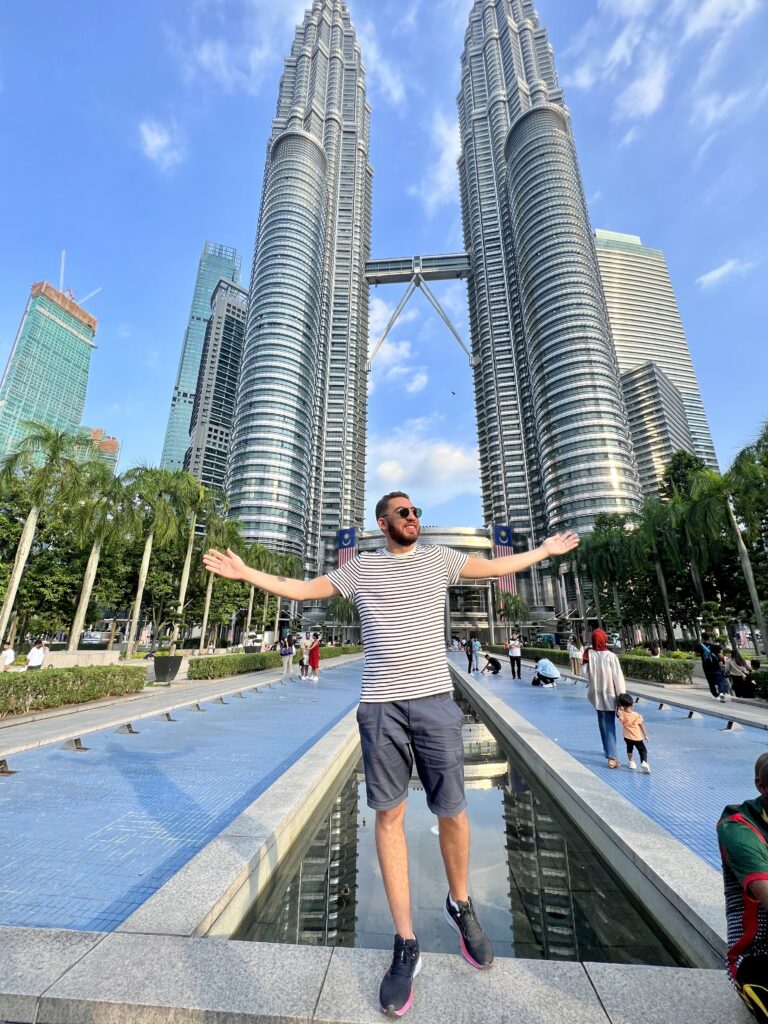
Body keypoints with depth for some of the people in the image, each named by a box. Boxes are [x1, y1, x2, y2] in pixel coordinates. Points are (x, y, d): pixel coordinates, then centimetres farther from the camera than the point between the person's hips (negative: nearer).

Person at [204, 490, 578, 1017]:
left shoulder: (439, 558, 9)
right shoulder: (360, 567, 7)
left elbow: (497, 566, 17)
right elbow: (302, 589, 15)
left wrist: (546, 550, 25)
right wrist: (246, 572, 15)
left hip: (435, 699, 1)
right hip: (380, 704, 0)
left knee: (453, 810, 9)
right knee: (389, 814, 7)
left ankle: (460, 905, 38)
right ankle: (406, 943, 26)